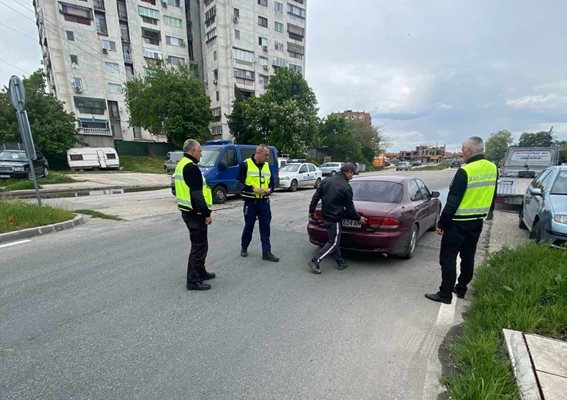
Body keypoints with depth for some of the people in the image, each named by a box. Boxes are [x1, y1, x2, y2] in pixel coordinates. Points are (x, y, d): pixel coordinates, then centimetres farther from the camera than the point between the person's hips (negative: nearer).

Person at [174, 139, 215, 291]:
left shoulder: (181, 165, 14)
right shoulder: (191, 167, -19)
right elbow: (197, 195, -24)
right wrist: (207, 213, -18)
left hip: (187, 211, 11)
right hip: (195, 213, -11)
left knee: (200, 243, 20)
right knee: (199, 246, -1)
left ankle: (200, 272, 33)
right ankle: (193, 281, 8)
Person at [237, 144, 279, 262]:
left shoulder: (267, 165, 8)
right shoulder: (245, 164, -8)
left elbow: (272, 182, 16)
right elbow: (239, 182, -10)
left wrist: (270, 189, -7)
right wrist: (253, 189, -22)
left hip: (264, 202, 4)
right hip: (250, 202, -4)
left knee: (265, 227, 4)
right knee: (249, 226, 9)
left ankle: (266, 252, 11)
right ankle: (244, 248, 31)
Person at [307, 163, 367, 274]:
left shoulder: (326, 181, 3)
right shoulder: (346, 187, -15)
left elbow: (316, 197, 5)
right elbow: (349, 208, -8)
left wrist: (311, 211, 15)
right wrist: (359, 218, 7)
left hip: (325, 216, 8)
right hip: (335, 219, -7)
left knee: (333, 240, 17)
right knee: (334, 242, 4)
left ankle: (341, 262, 27)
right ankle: (315, 261, 0)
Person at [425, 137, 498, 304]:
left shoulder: (465, 171, -21)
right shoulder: (493, 168, 4)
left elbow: (452, 202, -20)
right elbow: (492, 196, 15)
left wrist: (441, 224, -12)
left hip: (458, 223, -8)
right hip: (477, 221, 8)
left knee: (448, 258, 1)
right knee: (468, 256, 17)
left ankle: (445, 294, 7)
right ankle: (461, 289, 30)